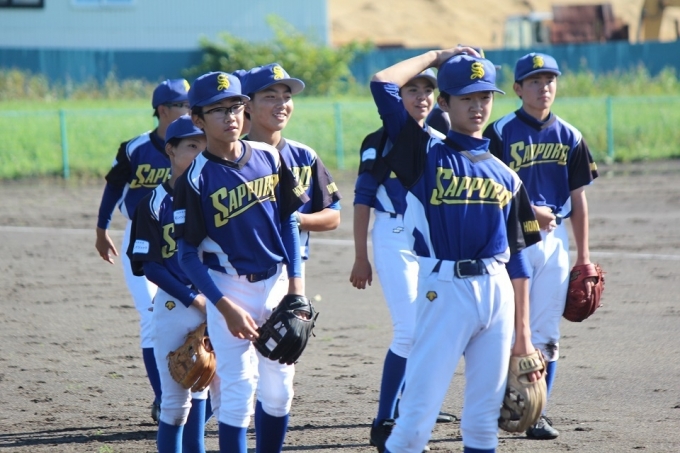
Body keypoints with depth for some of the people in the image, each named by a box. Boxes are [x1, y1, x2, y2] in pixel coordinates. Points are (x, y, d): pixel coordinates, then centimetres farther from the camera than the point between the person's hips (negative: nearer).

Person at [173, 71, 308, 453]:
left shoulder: (270, 158, 2)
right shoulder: (196, 178, -11)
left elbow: (289, 220, 11)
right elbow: (188, 254, -10)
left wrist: (296, 280, 2)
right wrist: (226, 307, -16)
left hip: (277, 283, 5)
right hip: (229, 288, -5)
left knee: (279, 388, 9)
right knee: (238, 387, -9)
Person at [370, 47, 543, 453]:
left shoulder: (505, 176, 14)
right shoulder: (427, 155, 3)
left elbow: (516, 257, 14)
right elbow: (382, 85, -8)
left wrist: (523, 333, 10)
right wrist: (435, 57, 7)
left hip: (498, 294, 4)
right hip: (444, 292, -4)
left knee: (484, 419, 9)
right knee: (416, 420, -8)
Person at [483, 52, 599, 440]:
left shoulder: (569, 136, 9)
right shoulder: (501, 133, -3)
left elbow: (578, 197, 11)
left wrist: (584, 254, 8)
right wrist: (529, 211, -18)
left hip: (555, 239, 3)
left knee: (547, 332, 3)